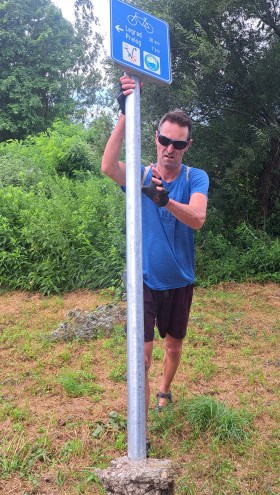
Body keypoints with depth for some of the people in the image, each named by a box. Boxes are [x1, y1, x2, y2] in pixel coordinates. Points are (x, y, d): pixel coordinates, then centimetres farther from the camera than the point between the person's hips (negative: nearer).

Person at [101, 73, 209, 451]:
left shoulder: (196, 178, -8)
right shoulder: (140, 174, -8)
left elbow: (197, 219, -27)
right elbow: (108, 166, -30)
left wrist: (164, 199, -47)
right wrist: (125, 112, -38)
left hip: (180, 281, 2)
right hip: (144, 279, -2)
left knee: (174, 344, 20)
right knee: (142, 353, -6)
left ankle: (165, 391, 47)